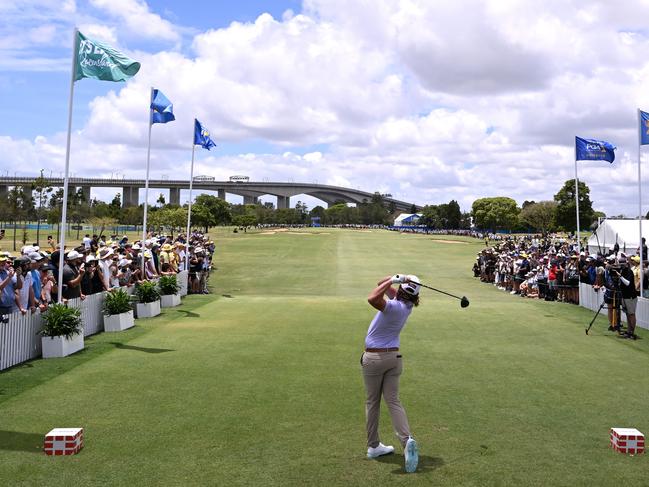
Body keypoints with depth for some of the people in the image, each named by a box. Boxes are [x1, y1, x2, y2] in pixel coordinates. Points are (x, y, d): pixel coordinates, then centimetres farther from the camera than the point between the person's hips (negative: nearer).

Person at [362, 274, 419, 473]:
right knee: (393, 401, 4)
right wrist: (394, 279, -7)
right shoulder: (406, 305, 2)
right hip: (394, 356, 5)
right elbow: (383, 285, 10)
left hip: (373, 357, -5)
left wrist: (394, 280, -29)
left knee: (372, 402, 10)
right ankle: (407, 440, -16)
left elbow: (373, 298, -38)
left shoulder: (394, 306, -20)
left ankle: (373, 446, 18)